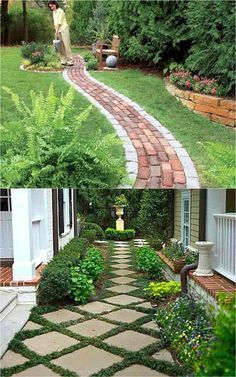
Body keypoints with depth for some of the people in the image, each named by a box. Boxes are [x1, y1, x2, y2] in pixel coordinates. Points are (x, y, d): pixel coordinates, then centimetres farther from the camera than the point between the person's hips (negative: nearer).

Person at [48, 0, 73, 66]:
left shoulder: (60, 11, -9)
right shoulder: (54, 12, 14)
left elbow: (59, 22, -13)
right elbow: (55, 23, 15)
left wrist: (57, 31, -14)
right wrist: (56, 32, 8)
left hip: (63, 29, -8)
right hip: (58, 30, 8)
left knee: (66, 45, -10)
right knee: (61, 46, 6)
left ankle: (70, 61, -10)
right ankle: (63, 61, 8)